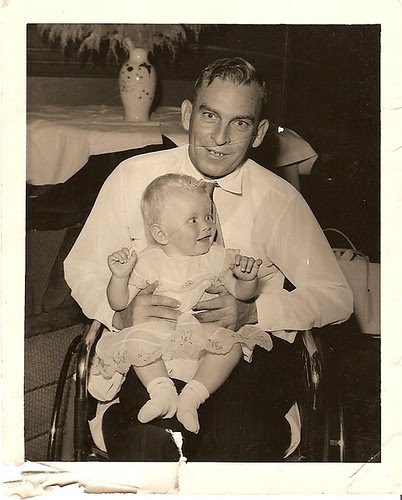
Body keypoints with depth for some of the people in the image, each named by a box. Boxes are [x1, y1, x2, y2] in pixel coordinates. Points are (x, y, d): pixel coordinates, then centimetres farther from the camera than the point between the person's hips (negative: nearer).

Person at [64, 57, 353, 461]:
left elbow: (336, 296, 3)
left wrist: (252, 312, -14)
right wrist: (121, 313, -13)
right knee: (147, 439, -30)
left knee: (236, 441, -29)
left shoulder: (279, 200, 0)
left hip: (247, 356, 0)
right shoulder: (133, 177, 3)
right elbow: (82, 266, 10)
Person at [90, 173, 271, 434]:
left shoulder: (216, 256, 4)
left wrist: (248, 278, -16)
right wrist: (120, 276, -20)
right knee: (136, 342, -30)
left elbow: (241, 293, 7)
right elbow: (119, 303, -1)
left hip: (203, 332, 1)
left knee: (232, 344, -27)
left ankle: (192, 397, -27)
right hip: (158, 332, -1)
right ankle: (162, 391, -26)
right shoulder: (147, 262, -2)